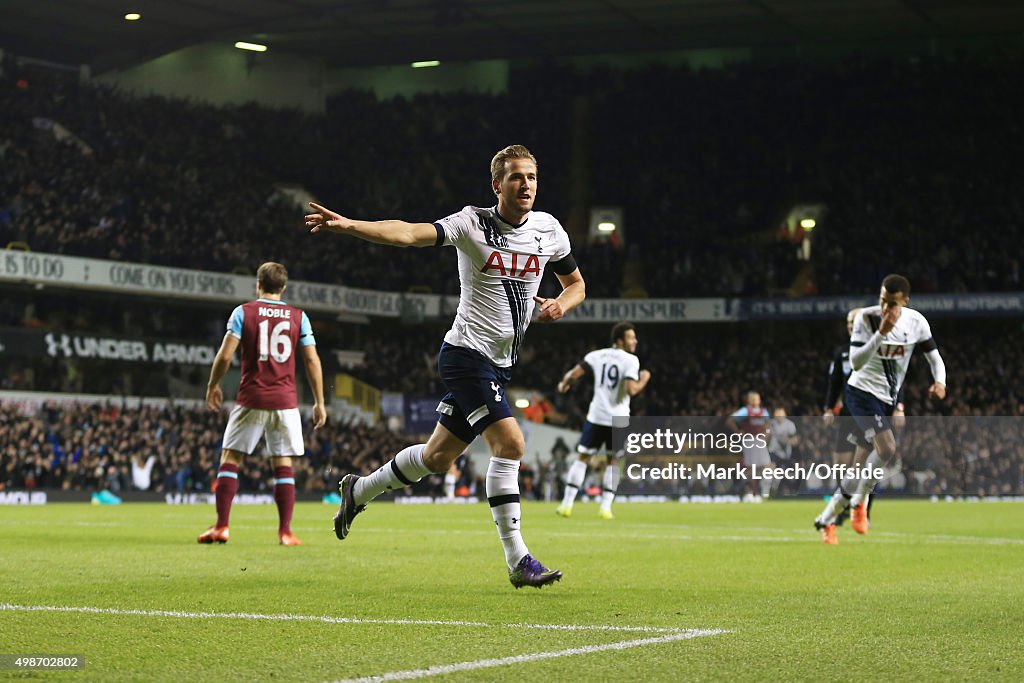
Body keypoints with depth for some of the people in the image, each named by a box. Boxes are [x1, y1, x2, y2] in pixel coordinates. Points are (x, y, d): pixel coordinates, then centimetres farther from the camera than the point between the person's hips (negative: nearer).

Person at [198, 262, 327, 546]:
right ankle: (285, 531, 1)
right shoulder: (298, 317, 6)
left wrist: (213, 385, 10)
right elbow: (312, 361, 3)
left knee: (230, 459, 5)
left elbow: (225, 355, -6)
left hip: (251, 400, -2)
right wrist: (319, 402, 8)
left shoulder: (243, 312, 0)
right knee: (284, 465, 6)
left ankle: (221, 526, -1)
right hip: (285, 402, 2)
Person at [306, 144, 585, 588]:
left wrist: (559, 305, -5)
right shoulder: (473, 224, -11)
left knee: (438, 456, 14)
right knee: (509, 442, -20)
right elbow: (408, 234, -23)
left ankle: (359, 490, 37)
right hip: (468, 354, -7)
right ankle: (518, 561, -16)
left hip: (498, 364, 7)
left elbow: (576, 284, 19)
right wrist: (347, 225, -38)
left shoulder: (549, 229, 5)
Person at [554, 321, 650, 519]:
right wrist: (644, 379, 1)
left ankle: (567, 503, 7)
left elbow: (574, 373, -1)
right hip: (618, 419, -2)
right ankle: (605, 507, 5)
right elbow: (631, 390, -18)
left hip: (596, 416, 2)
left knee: (583, 458, 11)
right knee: (613, 461, 12)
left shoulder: (597, 355, 3)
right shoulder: (631, 360, -8)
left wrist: (564, 384, 20)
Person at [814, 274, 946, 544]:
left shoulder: (916, 322, -5)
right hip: (862, 392, -5)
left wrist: (940, 382, -16)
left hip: (888, 399, 5)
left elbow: (934, 356, 5)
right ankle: (859, 502, -8)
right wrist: (881, 333, -34)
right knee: (887, 448, -26)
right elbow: (855, 362, -25)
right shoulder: (866, 318, -16)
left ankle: (826, 519, 22)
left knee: (861, 466, 8)